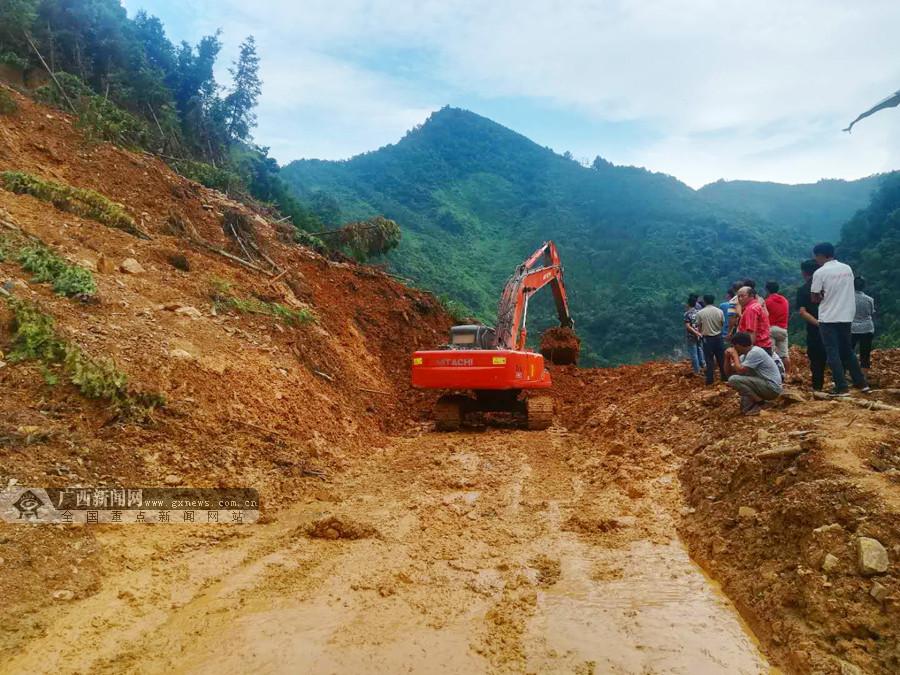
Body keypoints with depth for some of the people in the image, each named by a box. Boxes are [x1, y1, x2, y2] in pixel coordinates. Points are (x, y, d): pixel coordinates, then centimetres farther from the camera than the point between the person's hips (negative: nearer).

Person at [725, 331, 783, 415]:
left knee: (733, 380, -20)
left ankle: (758, 402, -9)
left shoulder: (755, 352, -17)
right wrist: (727, 357, -1)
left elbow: (740, 370, -25)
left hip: (772, 388, -10)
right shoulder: (745, 355, 11)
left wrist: (734, 355, -12)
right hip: (764, 385, 10)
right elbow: (729, 372, 13)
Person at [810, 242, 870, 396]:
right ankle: (861, 382, 22)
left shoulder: (820, 273, -12)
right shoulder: (847, 268, 6)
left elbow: (815, 298, -9)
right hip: (846, 316, 6)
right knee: (848, 350, 19)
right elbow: (845, 291, 13)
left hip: (828, 318, -6)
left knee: (833, 353, 0)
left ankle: (842, 387, -2)